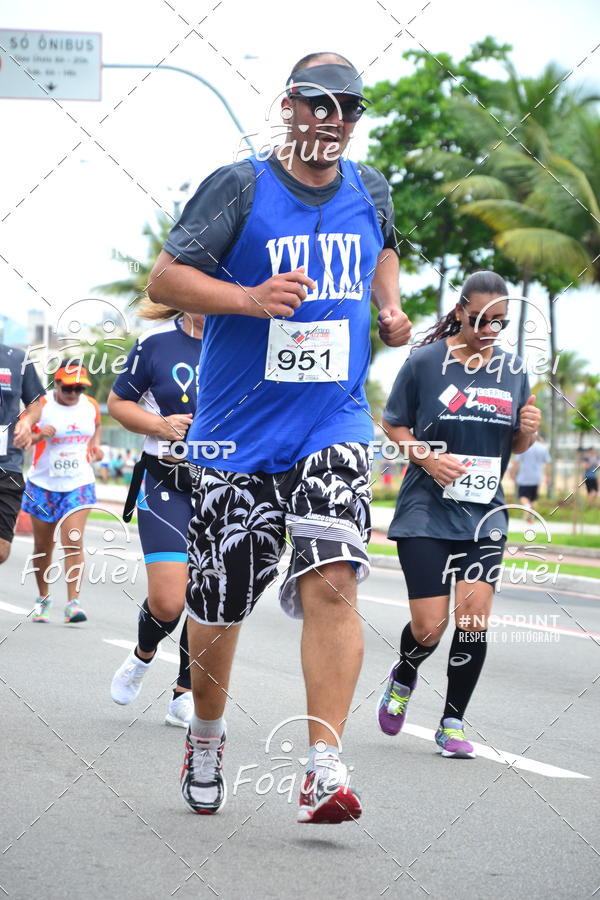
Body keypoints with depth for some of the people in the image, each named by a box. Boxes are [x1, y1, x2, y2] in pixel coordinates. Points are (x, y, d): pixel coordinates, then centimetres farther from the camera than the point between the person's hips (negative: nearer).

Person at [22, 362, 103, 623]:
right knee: (43, 546, 9)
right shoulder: (41, 406, -10)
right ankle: (43, 598, 29)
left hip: (78, 484, 1)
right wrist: (38, 436, -31)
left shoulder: (91, 406, 1)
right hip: (43, 484, -1)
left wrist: (95, 446, 2)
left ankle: (73, 602, -18)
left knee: (73, 541, -15)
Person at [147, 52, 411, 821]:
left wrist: (389, 308, 11)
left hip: (333, 429, 2)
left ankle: (324, 767, -19)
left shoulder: (370, 191, 8)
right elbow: (164, 278, -9)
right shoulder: (240, 186, -5)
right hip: (238, 433, -2)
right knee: (219, 605, 7)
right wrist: (252, 299, -23)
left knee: (331, 581, -19)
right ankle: (205, 737, 34)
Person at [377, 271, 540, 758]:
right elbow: (394, 424, 2)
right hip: (426, 511, -3)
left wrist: (528, 431, -7)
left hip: (484, 514, 3)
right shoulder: (426, 361, -5)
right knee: (429, 626, -4)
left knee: (474, 616, -10)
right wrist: (427, 458, -15)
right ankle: (404, 677, 31)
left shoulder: (512, 370, 7)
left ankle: (453, 722, 7)